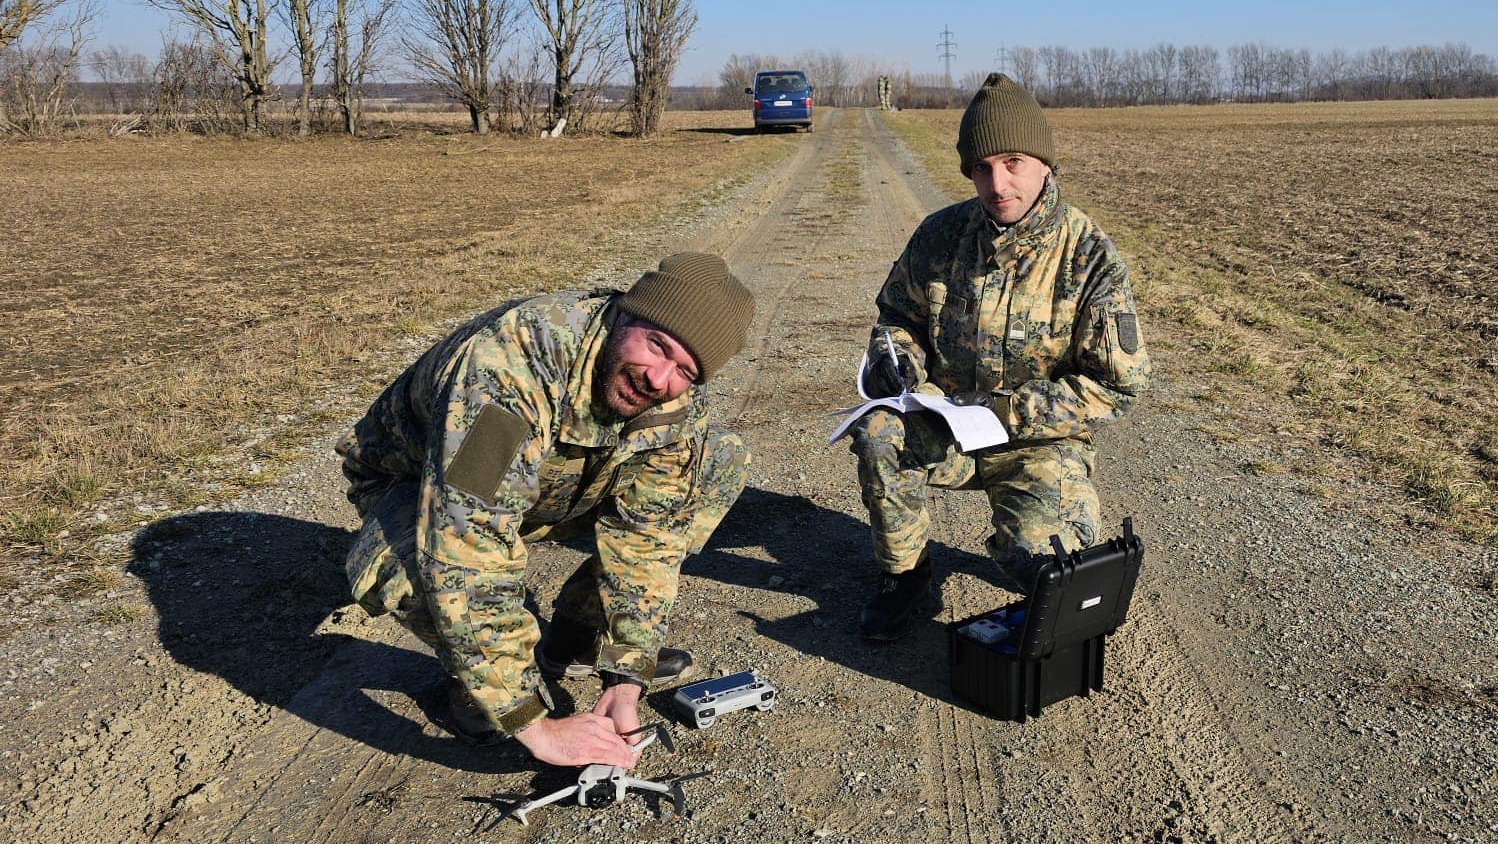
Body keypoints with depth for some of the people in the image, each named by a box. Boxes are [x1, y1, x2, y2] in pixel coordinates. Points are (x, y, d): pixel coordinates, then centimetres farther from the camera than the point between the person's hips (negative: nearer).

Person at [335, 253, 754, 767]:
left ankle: (577, 639, 3)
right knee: (398, 566, -40)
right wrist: (535, 726, -41)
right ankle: (474, 680, -5)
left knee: (720, 464, -8)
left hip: (557, 488, 5)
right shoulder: (511, 366, -41)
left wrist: (626, 683, -21)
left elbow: (645, 536, -14)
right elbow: (468, 561, -45)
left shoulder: (677, 398, -21)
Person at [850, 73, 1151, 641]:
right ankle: (903, 577, -6)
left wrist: (1005, 409, -22)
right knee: (878, 433, -30)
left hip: (1039, 442, -2)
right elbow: (897, 312, 14)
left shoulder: (1089, 255, -12)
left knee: (1036, 565, -27)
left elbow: (1119, 383, -13)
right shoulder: (941, 234, -2)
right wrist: (896, 357, -12)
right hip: (945, 430, 3)